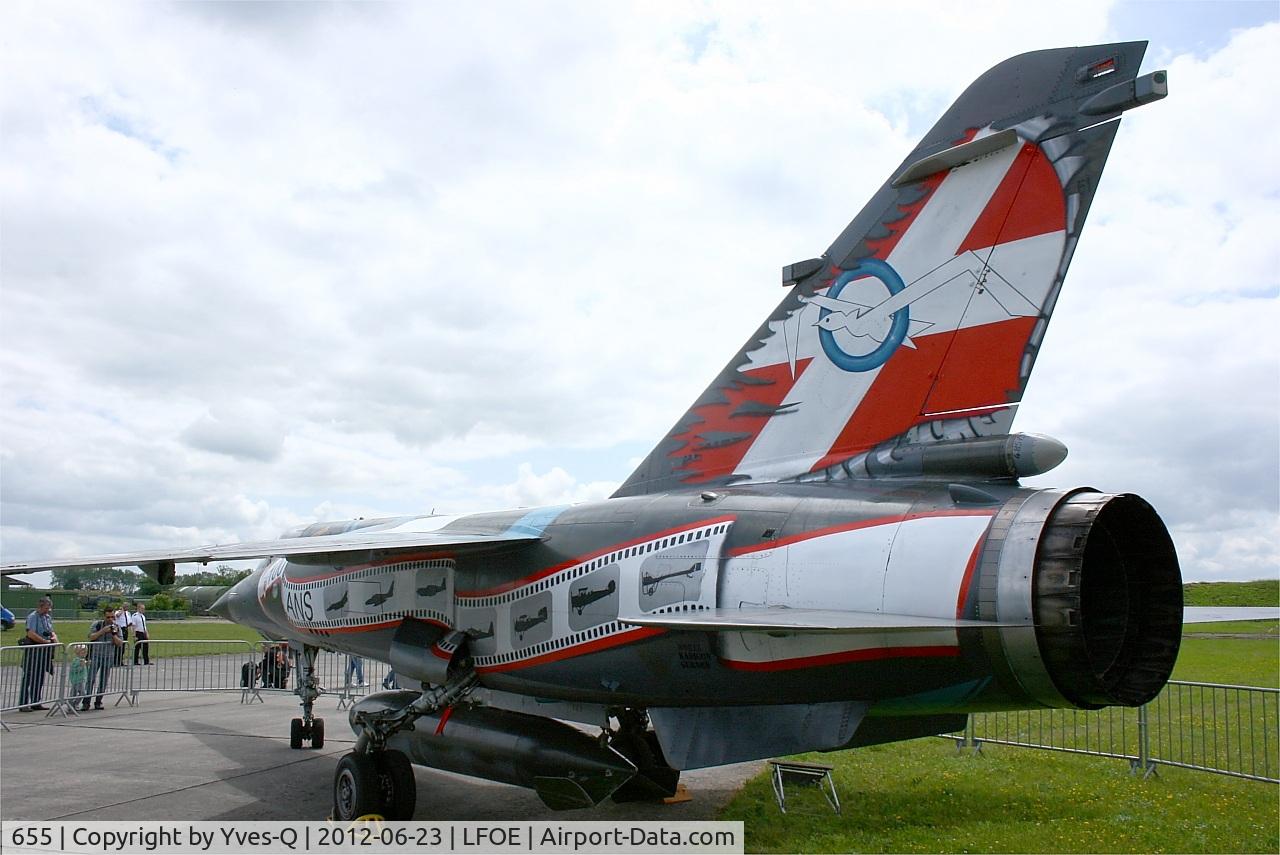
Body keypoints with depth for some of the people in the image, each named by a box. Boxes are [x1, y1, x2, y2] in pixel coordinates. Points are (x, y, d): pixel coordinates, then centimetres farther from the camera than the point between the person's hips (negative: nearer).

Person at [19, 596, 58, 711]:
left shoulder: (48, 617, 15)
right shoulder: (33, 617, -11)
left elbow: (51, 632, 23)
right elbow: (31, 634, -22)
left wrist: (54, 637, -1)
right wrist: (46, 641, -18)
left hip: (43, 651, 8)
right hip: (32, 650, -8)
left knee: (39, 678, 11)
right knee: (28, 677, -5)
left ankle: (35, 703, 18)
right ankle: (23, 704, -1)